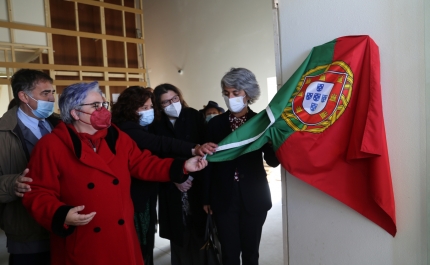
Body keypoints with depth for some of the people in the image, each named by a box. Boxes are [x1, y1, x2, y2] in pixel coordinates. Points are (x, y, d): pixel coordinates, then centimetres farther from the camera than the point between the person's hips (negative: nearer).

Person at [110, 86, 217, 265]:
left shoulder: (140, 128, 10)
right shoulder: (126, 129, -20)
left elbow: (157, 150, 11)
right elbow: (160, 144, -34)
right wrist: (193, 149, -45)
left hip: (146, 195, 9)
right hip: (134, 197, -9)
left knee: (146, 242, 18)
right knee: (137, 246, 2)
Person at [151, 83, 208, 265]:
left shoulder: (194, 116, -1)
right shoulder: (156, 125, 1)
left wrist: (192, 175, -10)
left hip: (196, 184, -1)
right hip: (172, 189, 1)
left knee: (198, 230, 3)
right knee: (178, 232, 7)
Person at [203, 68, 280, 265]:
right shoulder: (215, 123, 1)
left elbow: (273, 161, -6)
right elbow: (210, 162, 2)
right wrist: (207, 198, 3)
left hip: (254, 197, 0)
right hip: (224, 198, 1)